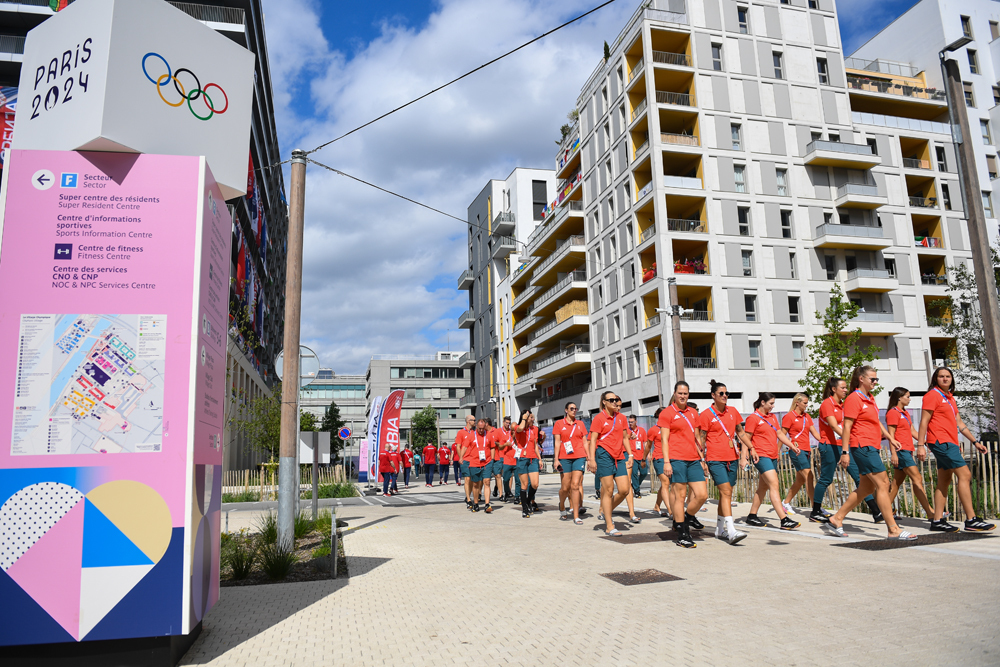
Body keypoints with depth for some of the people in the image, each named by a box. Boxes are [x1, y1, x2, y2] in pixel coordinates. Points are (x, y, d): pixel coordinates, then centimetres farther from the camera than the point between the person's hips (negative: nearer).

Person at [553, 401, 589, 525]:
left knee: (575, 485, -9)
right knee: (565, 486, 1)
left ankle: (576, 516, -5)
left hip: (579, 457, 1)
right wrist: (556, 459, -6)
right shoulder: (559, 424, 5)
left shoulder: (580, 424, 11)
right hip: (565, 458, -1)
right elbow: (557, 442, 1)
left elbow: (585, 442, 13)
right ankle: (562, 507, 32)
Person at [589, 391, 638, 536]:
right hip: (604, 455, -5)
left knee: (624, 490, -3)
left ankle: (605, 512, 23)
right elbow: (592, 440, -6)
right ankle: (609, 527, 6)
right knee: (608, 490, -3)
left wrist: (630, 454, 12)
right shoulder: (599, 418, -3)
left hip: (619, 456, 5)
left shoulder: (621, 418, 12)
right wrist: (592, 459, -13)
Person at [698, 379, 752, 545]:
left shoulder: (733, 411, 10)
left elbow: (741, 432, 19)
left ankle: (720, 529, 22)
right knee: (726, 492, -15)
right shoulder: (705, 415, -5)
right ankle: (731, 531, -19)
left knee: (726, 494, 10)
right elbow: (701, 439, -4)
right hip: (715, 459, -5)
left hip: (733, 458, 6)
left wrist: (751, 448, 12)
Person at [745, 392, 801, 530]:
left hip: (772, 456, 8)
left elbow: (780, 434, 20)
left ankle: (752, 517, 20)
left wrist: (792, 446, 9)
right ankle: (784, 520, -19)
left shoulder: (772, 417, 16)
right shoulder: (753, 418, -7)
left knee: (763, 488, 11)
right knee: (774, 486, -15)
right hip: (761, 456, -8)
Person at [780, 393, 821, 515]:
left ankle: (786, 503, 23)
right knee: (808, 477, -13)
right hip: (797, 450, -8)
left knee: (800, 480, 10)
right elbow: (782, 436, -4)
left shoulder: (807, 417, 16)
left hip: (807, 450, 8)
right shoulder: (789, 416, -5)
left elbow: (815, 433, 13)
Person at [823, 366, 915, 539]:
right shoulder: (854, 399, -11)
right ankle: (893, 530, -5)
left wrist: (890, 438, 21)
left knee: (866, 487, 10)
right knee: (883, 484, -9)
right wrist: (845, 451, -18)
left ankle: (836, 520, 15)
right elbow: (847, 426, -15)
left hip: (872, 447, 10)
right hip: (863, 446, -10)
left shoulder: (870, 398, 17)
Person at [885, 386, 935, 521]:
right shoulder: (893, 413, -8)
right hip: (901, 450, -10)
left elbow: (913, 431, 21)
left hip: (907, 451, 10)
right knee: (917, 478, -12)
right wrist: (894, 453, -19)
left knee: (897, 482, 8)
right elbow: (891, 434, -14)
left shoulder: (905, 413, 20)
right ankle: (930, 513, -14)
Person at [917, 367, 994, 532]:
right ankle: (971, 520, -12)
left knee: (944, 481, 6)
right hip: (941, 442, -9)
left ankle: (937, 521, 8)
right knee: (965, 475, -13)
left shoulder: (950, 398, 20)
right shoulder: (932, 395, -6)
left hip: (950, 444, 9)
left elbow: (959, 423, 24)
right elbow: (924, 421, -11)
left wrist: (974, 441, 20)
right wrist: (920, 444, -17)